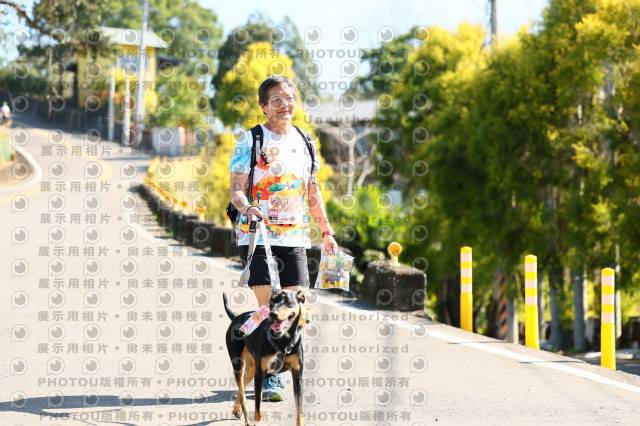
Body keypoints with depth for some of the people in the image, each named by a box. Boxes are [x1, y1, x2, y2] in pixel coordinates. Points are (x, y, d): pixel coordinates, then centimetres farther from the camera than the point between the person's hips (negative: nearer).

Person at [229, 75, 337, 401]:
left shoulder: (304, 142, 14)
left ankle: (275, 370, 18)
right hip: (258, 238, -5)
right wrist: (248, 208, -28)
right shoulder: (251, 141, -1)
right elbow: (236, 190, -6)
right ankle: (268, 380, -3)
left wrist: (327, 232, 19)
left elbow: (312, 193, 22)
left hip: (295, 237, 5)